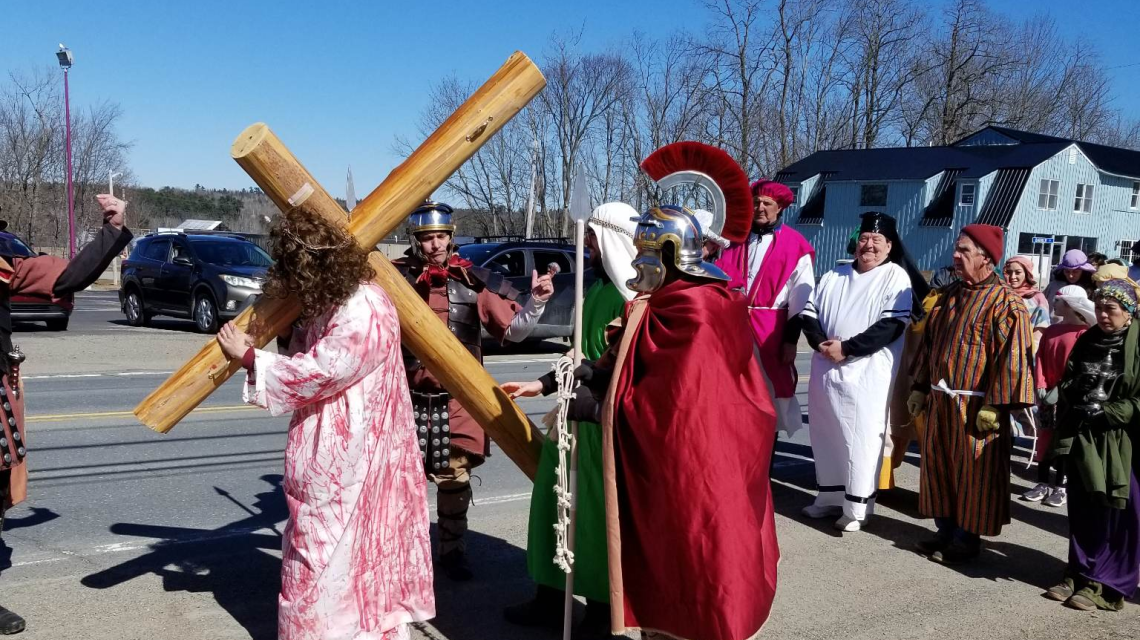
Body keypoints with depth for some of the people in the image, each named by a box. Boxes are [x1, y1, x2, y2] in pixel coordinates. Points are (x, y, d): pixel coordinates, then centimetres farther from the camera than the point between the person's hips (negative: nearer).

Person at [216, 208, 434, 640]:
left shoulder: (363, 313, -25)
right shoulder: (334, 302, 6)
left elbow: (314, 374, -22)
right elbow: (309, 354, 15)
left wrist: (249, 357, -12)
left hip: (349, 459, -10)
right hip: (333, 455, 10)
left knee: (335, 558, 4)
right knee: (328, 554, 20)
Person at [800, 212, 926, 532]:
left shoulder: (896, 276, -2)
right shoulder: (834, 276, 15)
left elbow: (892, 325, -13)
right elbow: (809, 312, 10)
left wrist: (847, 348, -17)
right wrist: (820, 343, -10)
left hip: (867, 374, -6)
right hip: (826, 369, 6)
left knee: (861, 440, -4)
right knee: (825, 434, 12)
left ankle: (857, 507, 5)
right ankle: (830, 496, 25)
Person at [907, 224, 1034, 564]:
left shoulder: (1005, 302, -12)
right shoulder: (950, 295, 12)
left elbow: (1011, 358, -17)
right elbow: (929, 342, 17)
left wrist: (994, 406, -20)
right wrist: (920, 388, 16)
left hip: (974, 405, -8)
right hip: (939, 401, 8)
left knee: (972, 473, 3)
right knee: (938, 466, 14)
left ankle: (966, 540, 16)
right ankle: (946, 532, 27)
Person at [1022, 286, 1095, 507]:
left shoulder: (1083, 333, -10)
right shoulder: (1050, 331, 10)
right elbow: (1040, 360, 6)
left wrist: (1060, 389, -17)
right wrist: (1040, 386, -6)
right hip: (1047, 394, 6)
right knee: (1044, 438, 9)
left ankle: (1060, 485, 12)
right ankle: (1043, 483, 17)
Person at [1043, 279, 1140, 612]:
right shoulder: (1086, 341, 9)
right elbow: (1066, 388, 12)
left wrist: (1106, 412, -15)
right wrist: (1079, 385, -8)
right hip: (1083, 438, 5)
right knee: (1082, 511, 9)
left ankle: (1105, 584, 10)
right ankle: (1080, 575, 18)